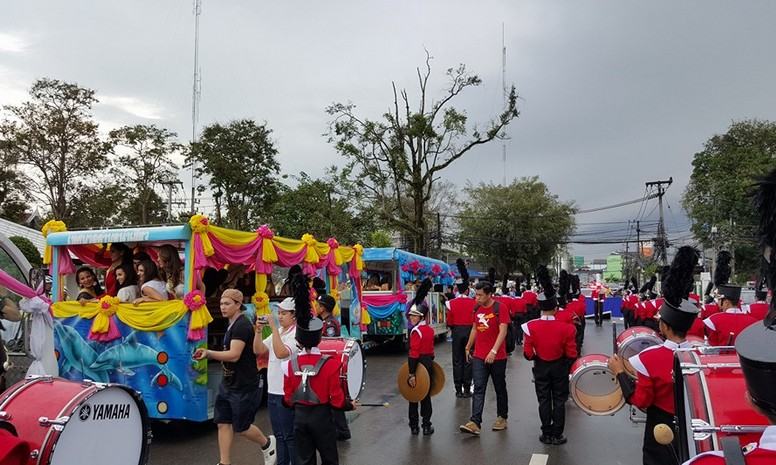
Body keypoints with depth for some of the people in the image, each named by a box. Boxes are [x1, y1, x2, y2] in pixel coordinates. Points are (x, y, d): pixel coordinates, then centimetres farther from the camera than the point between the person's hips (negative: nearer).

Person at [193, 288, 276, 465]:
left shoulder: (242, 326, -19)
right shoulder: (232, 325, 11)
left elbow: (234, 355, -27)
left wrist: (209, 353, -31)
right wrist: (210, 355, 7)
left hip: (243, 387, -9)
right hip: (228, 384, 9)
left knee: (241, 428, 4)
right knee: (223, 423, 7)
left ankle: (267, 444, 29)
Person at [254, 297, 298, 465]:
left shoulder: (297, 334, -13)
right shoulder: (278, 332, 12)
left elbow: (281, 352, -27)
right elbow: (258, 350, 11)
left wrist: (274, 328, -23)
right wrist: (259, 331, -3)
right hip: (273, 390, 8)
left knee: (290, 436, 0)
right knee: (279, 435, 17)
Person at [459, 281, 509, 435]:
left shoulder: (500, 309, -13)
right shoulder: (477, 309, 6)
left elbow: (503, 331, -19)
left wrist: (493, 351, -28)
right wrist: (468, 347, 22)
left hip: (497, 357, -4)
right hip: (479, 356, 5)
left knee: (500, 388, 12)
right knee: (478, 389, -3)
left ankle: (502, 418, 29)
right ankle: (475, 423, -7)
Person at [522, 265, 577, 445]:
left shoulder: (531, 326, -17)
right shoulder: (566, 326, -18)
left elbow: (528, 354, -11)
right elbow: (571, 354, -11)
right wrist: (567, 365, 9)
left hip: (541, 368, 1)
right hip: (560, 367, 0)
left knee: (544, 400, 13)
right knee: (559, 401, 12)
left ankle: (546, 434, 20)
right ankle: (557, 435, 19)